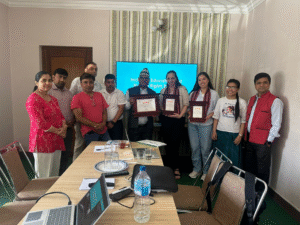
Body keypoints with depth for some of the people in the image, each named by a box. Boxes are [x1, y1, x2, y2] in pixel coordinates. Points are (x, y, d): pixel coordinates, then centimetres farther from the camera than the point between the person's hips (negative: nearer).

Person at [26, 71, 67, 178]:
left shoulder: (53, 99, 15)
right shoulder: (33, 100, -12)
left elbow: (61, 116, 18)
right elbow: (40, 123, -18)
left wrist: (64, 127, -3)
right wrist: (58, 131, -10)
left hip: (57, 141, 8)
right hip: (43, 142, -8)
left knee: (55, 175, 16)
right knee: (44, 177, 2)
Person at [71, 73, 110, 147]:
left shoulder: (99, 95, 15)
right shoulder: (77, 97, 1)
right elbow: (79, 118, -6)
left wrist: (103, 123, -5)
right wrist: (95, 125, -11)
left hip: (103, 130, 4)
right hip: (89, 132, -4)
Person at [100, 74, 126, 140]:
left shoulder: (120, 93, -1)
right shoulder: (101, 93, 4)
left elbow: (121, 109, -6)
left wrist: (113, 122, -9)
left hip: (116, 123, -2)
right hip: (103, 123, 2)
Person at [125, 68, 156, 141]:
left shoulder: (153, 93, 9)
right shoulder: (130, 91, 5)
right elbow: (125, 107, 4)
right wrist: (130, 103, -17)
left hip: (147, 127, 2)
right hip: (134, 126, -1)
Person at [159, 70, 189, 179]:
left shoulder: (182, 89, 2)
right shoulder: (163, 91, 14)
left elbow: (186, 104, -3)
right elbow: (160, 105, 14)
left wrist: (180, 115, -14)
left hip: (178, 120, -3)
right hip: (166, 119, 4)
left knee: (174, 144, -6)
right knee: (167, 144, 8)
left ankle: (175, 167, 9)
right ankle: (168, 166, 21)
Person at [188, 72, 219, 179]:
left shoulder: (214, 94, 3)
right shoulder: (193, 93, 13)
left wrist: (209, 116, -15)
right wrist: (189, 113, -4)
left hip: (206, 125, -3)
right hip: (192, 124, 4)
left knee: (205, 149, 1)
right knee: (194, 147, 8)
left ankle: (206, 171, 18)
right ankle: (196, 169, 24)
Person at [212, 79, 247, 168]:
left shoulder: (242, 102, -2)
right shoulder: (221, 100, 5)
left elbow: (243, 121, -1)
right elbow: (216, 117, 7)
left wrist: (240, 135, -7)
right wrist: (214, 131, 2)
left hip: (234, 134, -2)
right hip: (220, 133, 2)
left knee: (233, 159, 1)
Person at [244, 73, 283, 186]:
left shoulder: (275, 101, -9)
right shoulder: (252, 99, 13)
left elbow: (276, 124, -12)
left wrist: (269, 141, -13)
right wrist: (245, 136, 12)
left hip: (263, 142, -7)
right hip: (249, 139, 7)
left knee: (262, 171, 5)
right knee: (248, 166, 18)